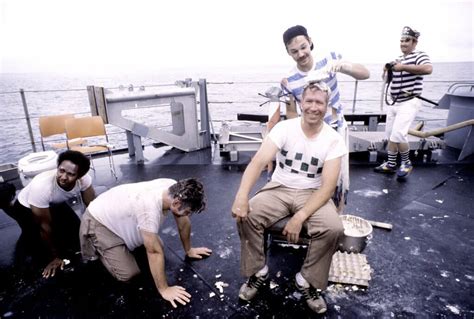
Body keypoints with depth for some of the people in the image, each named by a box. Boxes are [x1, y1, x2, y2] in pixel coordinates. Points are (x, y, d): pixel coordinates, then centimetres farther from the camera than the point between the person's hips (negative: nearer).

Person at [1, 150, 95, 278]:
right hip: (27, 208, -3)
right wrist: (55, 257, -20)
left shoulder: (84, 179, -32)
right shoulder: (41, 186, -40)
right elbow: (45, 226, -30)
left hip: (55, 205, 4)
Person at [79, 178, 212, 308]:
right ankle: (96, 249, 12)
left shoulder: (175, 190, -19)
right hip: (98, 222, -7)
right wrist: (164, 289, -26)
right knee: (128, 274, -11)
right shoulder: (149, 207, -42)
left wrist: (189, 250, 8)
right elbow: (154, 253, -34)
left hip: (120, 217, 7)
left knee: (156, 246, 7)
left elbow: (183, 222, -3)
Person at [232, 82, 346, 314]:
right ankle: (257, 272, 1)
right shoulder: (284, 128, -10)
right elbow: (258, 162, -22)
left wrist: (300, 217, -28)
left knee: (333, 228, -28)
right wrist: (241, 196, -39)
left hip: (312, 193, 0)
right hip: (279, 189, 1)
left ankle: (308, 281, -1)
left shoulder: (334, 140, -10)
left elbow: (327, 186, -15)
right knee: (245, 215, -24)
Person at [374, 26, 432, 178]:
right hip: (394, 102, 8)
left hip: (409, 102, -8)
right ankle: (390, 164, 22)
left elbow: (428, 69, -28)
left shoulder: (419, 55, -7)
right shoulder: (398, 59, 15)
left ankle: (406, 163, 6)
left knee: (398, 135, -16)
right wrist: (387, 69, 1)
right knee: (390, 135, 10)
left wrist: (403, 67, -25)